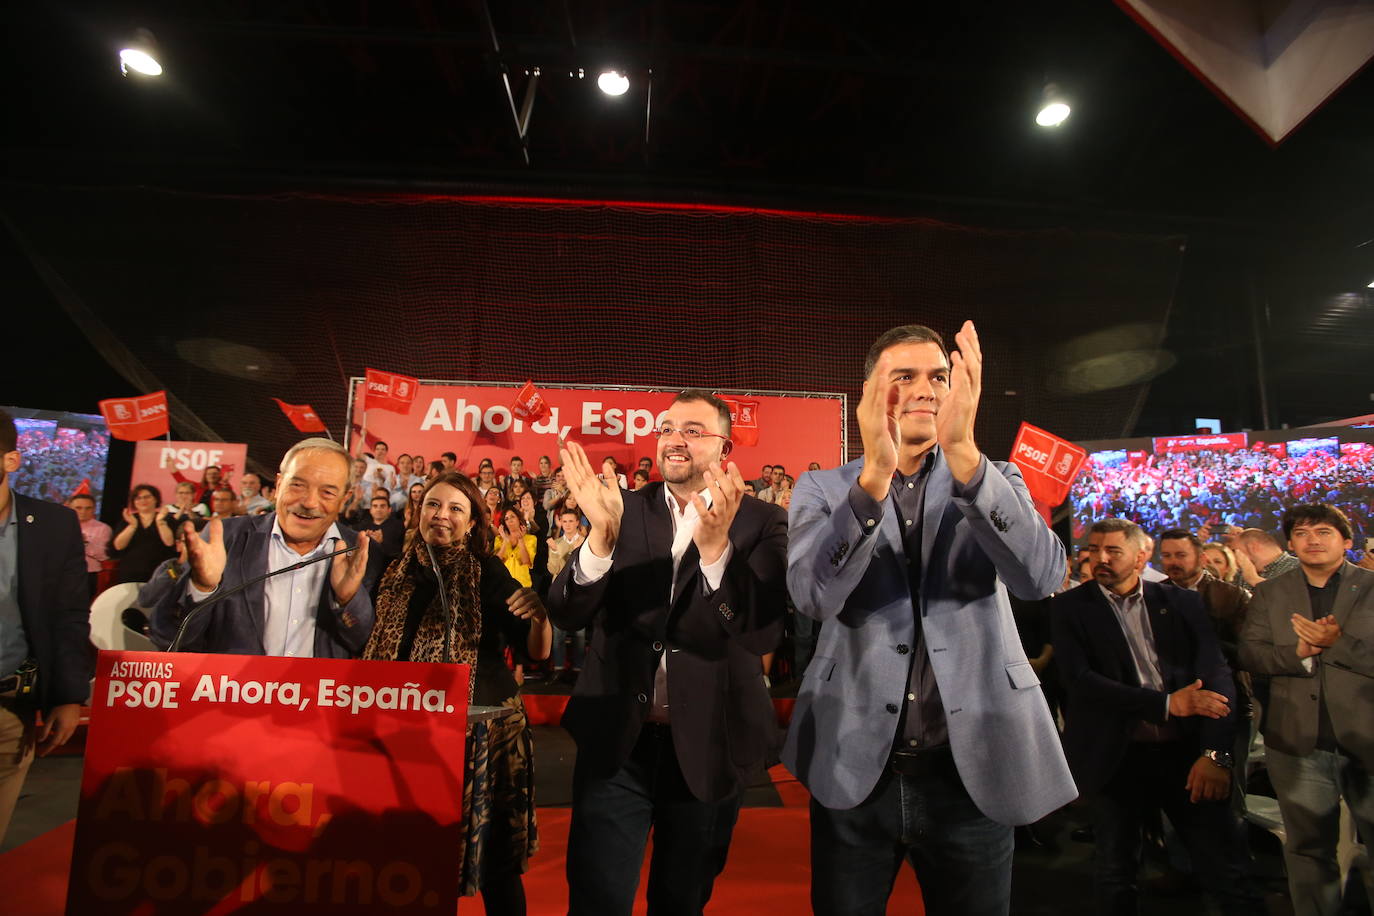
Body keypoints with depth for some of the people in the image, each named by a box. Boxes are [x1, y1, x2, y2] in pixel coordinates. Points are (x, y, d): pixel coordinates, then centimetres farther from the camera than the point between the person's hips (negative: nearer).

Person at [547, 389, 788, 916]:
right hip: (616, 739, 0)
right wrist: (602, 535, -27)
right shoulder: (625, 510, -1)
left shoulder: (761, 524, -6)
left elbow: (764, 633, -18)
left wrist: (716, 546, -34)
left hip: (708, 744, 0)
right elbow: (565, 615, -9)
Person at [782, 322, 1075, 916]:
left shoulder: (994, 481, 3)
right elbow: (813, 596, -18)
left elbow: (1041, 575, -16)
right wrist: (874, 475, -32)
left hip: (975, 769, 1)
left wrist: (964, 453, -30)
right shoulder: (822, 489, 0)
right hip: (855, 768, 0)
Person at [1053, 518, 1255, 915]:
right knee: (1115, 874, 10)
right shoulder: (1071, 606, -2)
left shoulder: (1182, 602, 5)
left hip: (1188, 751, 2)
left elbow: (1216, 673, -2)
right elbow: (1079, 678, -13)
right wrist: (1165, 703, -19)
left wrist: (1215, 752, -14)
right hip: (1118, 757, -1)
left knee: (1227, 869, 6)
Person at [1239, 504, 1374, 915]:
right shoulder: (1269, 593, 6)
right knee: (1308, 847, 14)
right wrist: (1298, 651, -18)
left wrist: (1338, 643, -23)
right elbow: (1249, 653, -3)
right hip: (1297, 741, 2)